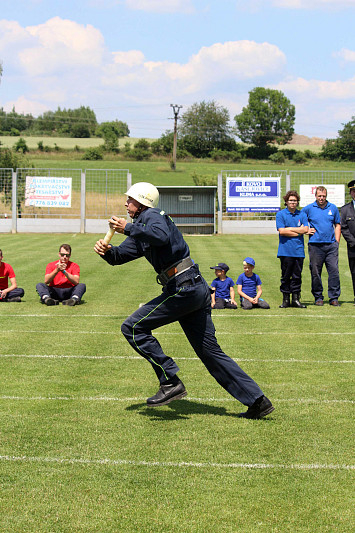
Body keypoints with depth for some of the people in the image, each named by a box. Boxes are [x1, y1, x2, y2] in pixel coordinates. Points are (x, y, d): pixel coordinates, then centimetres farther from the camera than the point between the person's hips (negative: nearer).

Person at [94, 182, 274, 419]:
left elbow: (161, 236, -28)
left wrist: (128, 228, -20)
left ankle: (171, 382, -8)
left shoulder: (151, 215, -5)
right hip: (198, 289, 10)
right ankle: (257, 401, 10)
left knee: (133, 327, -6)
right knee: (210, 351, 10)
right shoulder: (140, 231, 25)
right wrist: (106, 250, 3)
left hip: (183, 288, -10)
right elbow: (119, 256, 25)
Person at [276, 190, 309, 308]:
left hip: (299, 250, 3)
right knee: (286, 276, 1)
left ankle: (296, 299, 9)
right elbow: (281, 231, -9)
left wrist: (289, 229, -5)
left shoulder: (302, 214, 12)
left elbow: (305, 229, -1)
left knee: (297, 275, 4)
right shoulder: (280, 214, 2)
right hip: (285, 251, -2)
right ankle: (285, 299, 6)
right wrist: (298, 231, -5)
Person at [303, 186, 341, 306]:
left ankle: (334, 297, 0)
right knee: (315, 272, 2)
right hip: (315, 245, -1)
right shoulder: (308, 209, 5)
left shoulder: (333, 208, 10)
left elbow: (337, 225, 15)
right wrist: (306, 230, 0)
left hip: (331, 245, 1)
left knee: (334, 271, -6)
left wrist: (337, 242, 6)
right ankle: (318, 297, 13)